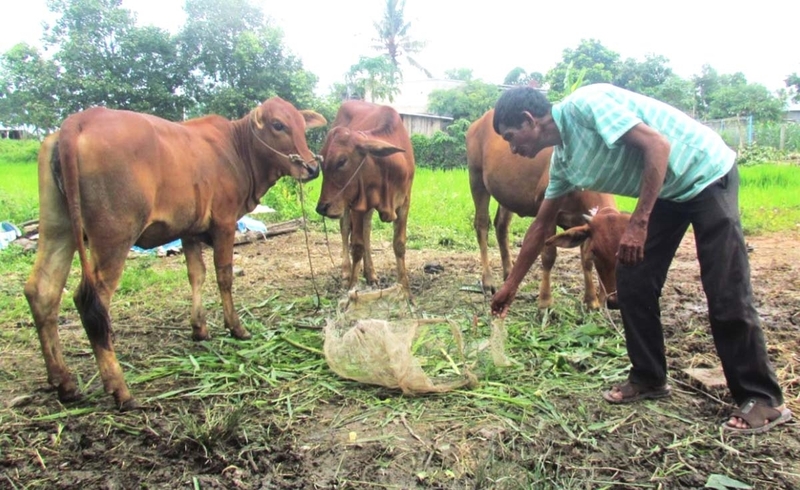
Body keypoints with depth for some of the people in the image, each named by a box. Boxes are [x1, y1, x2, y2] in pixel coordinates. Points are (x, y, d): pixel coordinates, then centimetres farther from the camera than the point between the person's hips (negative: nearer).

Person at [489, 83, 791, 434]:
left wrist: (638, 223, -29)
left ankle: (763, 400, 4)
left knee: (727, 296, -9)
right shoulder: (563, 159, 3)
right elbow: (542, 225, 11)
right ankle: (649, 379, 16)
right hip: (665, 192, 8)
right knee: (632, 283, 3)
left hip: (707, 175, -8)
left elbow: (657, 145, -27)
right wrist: (511, 285, 16)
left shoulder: (584, 104, -22)